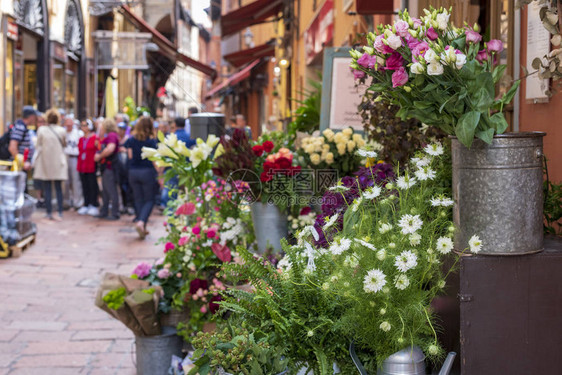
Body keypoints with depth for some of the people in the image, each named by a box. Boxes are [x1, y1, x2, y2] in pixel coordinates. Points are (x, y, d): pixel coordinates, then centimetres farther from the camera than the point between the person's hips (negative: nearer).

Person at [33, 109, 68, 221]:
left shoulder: (41, 130, -8)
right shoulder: (62, 131, -6)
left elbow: (39, 146, 0)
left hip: (45, 162, -1)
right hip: (58, 163, 1)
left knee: (47, 189, 5)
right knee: (58, 188, 7)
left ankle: (49, 213, 6)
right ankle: (60, 213, 2)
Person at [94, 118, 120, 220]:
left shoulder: (112, 135, -14)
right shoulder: (107, 136, 19)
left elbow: (110, 149, -28)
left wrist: (99, 156, -16)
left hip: (110, 167, -11)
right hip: (106, 167, 11)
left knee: (111, 191, -7)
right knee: (105, 191, 17)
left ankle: (115, 214, -3)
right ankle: (104, 212, 25)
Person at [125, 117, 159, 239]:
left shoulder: (131, 140, 2)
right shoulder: (151, 141, -7)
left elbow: (130, 156, 1)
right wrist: (159, 176, -5)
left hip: (133, 172, 4)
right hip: (147, 172, -4)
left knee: (138, 200, 12)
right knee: (149, 200, 4)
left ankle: (142, 228, 13)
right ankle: (141, 222, -19)